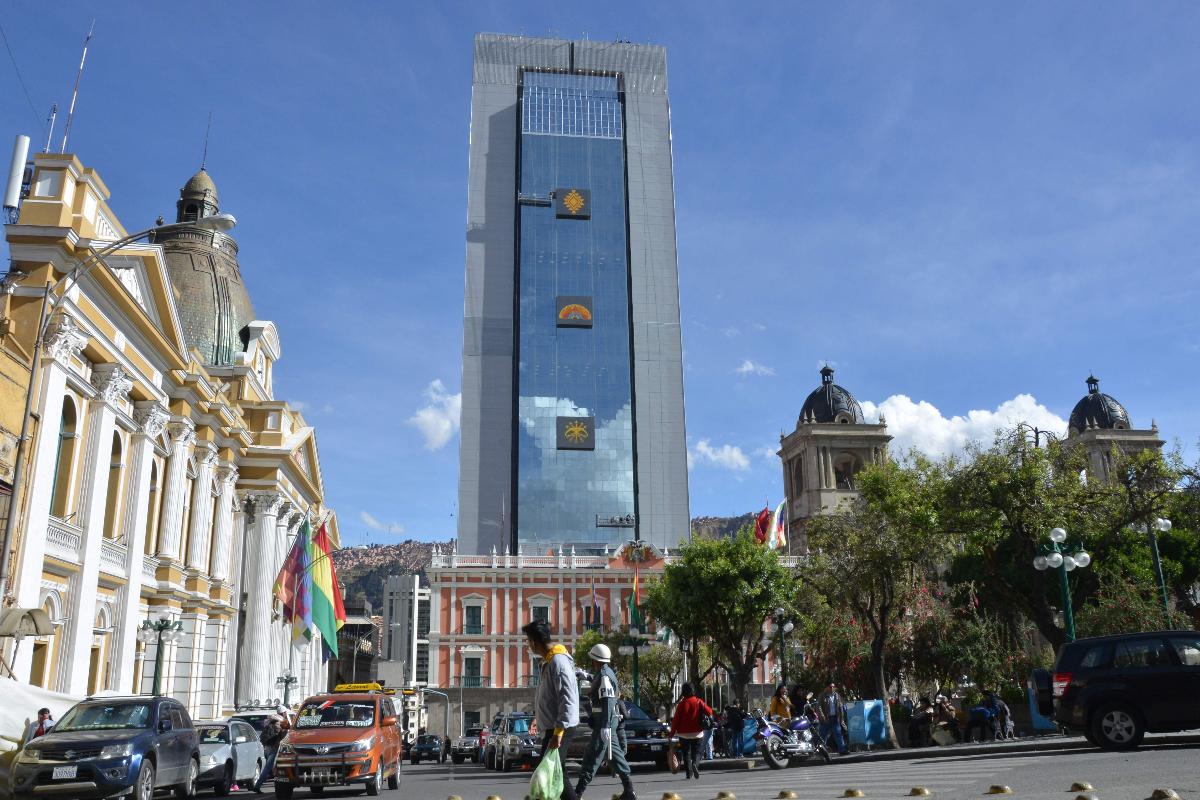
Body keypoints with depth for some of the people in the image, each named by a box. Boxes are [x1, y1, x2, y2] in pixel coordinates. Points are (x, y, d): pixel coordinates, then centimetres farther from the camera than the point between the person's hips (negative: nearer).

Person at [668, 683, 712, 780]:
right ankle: (695, 764, -22)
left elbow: (676, 719, -7)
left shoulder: (681, 704, -7)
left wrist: (672, 732, 0)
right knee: (696, 752, 6)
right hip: (697, 733, 1)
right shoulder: (698, 702, -4)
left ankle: (689, 773, 1)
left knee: (686, 753, 9)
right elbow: (709, 712, -4)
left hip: (684, 734, 0)